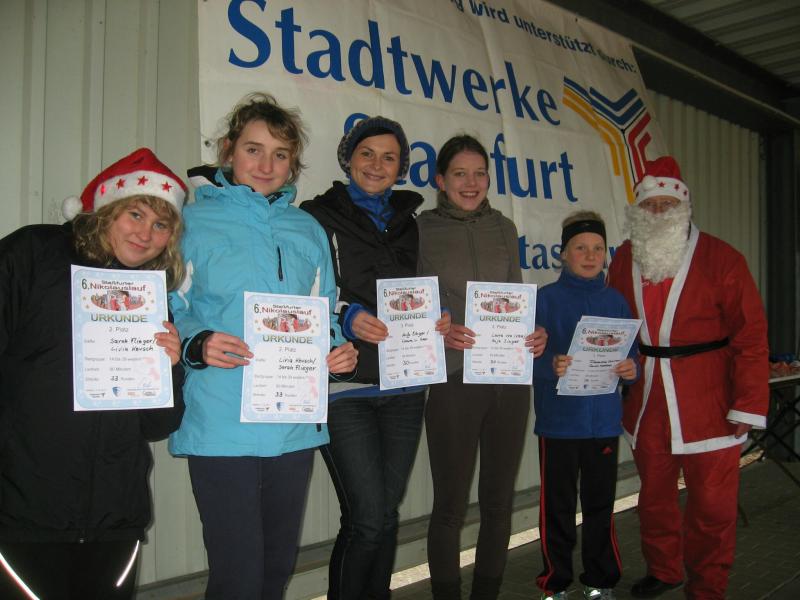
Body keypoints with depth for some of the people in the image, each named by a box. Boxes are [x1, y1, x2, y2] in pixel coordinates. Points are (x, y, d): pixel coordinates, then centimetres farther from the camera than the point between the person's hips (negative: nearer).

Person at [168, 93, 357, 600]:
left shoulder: (308, 231, 13)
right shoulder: (193, 222, -1)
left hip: (295, 427, 5)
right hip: (222, 429, -4)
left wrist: (338, 351, -3)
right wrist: (196, 345, -23)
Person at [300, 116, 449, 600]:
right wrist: (345, 316, -21)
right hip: (345, 385, -5)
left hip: (404, 386, 5)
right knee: (368, 519, -6)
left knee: (387, 515, 12)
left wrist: (435, 320, 2)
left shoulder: (406, 222, 17)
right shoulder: (319, 215, 1)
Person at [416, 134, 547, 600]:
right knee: (451, 504, 2)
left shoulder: (504, 229, 11)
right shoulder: (422, 229, -1)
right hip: (454, 381, -4)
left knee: (499, 501, 12)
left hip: (510, 379, 4)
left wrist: (535, 334, -3)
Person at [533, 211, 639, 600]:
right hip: (558, 421, -3)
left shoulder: (615, 301, 7)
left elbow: (631, 355, 9)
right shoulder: (546, 299, -3)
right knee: (558, 508, 6)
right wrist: (551, 366, -28)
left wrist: (630, 370, -12)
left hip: (604, 420, 3)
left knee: (600, 504, 12)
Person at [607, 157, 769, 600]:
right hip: (646, 403, 4)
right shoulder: (624, 260, 6)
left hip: (708, 405, -4)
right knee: (654, 496, 17)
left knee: (712, 505, 5)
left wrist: (748, 405, -13)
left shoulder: (720, 259, -8)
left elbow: (750, 335, -10)